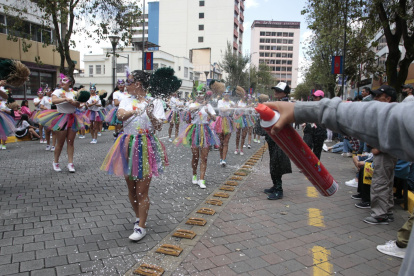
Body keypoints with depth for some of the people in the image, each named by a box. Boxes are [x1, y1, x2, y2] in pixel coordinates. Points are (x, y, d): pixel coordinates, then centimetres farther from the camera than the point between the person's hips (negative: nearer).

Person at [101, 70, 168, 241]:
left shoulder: (154, 102, -4)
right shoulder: (127, 100, 7)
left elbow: (159, 127, -10)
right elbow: (120, 115, -13)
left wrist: (150, 114, -28)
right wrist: (133, 112, -32)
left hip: (145, 148, -4)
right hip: (128, 146, 5)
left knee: (142, 191, -1)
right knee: (131, 189, 15)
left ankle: (141, 227, 14)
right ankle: (138, 217, 38)